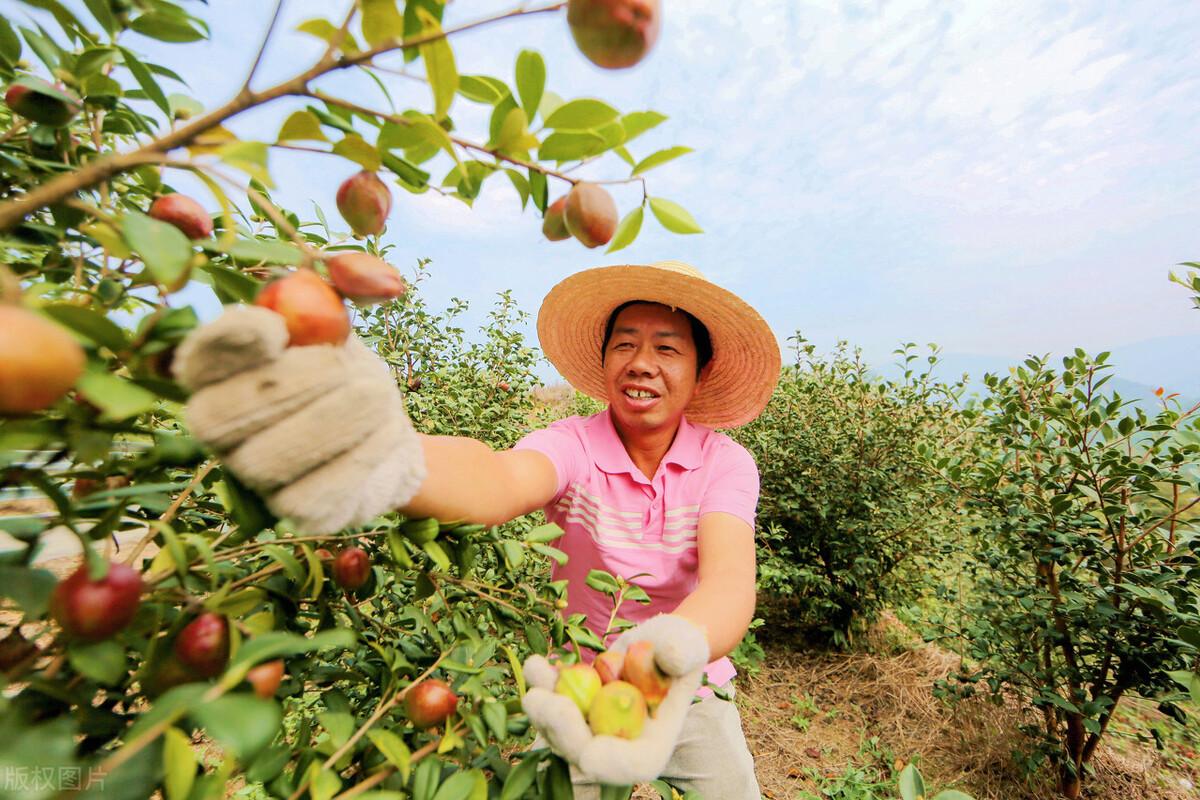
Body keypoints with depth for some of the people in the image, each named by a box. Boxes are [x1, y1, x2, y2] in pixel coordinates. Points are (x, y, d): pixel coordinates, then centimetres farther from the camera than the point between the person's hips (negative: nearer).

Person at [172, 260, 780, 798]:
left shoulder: (726, 463, -16)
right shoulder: (574, 444, -20)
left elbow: (730, 578, -32)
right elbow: (502, 479, -41)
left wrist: (673, 650, -53)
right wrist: (390, 466, -62)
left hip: (691, 693, 2)